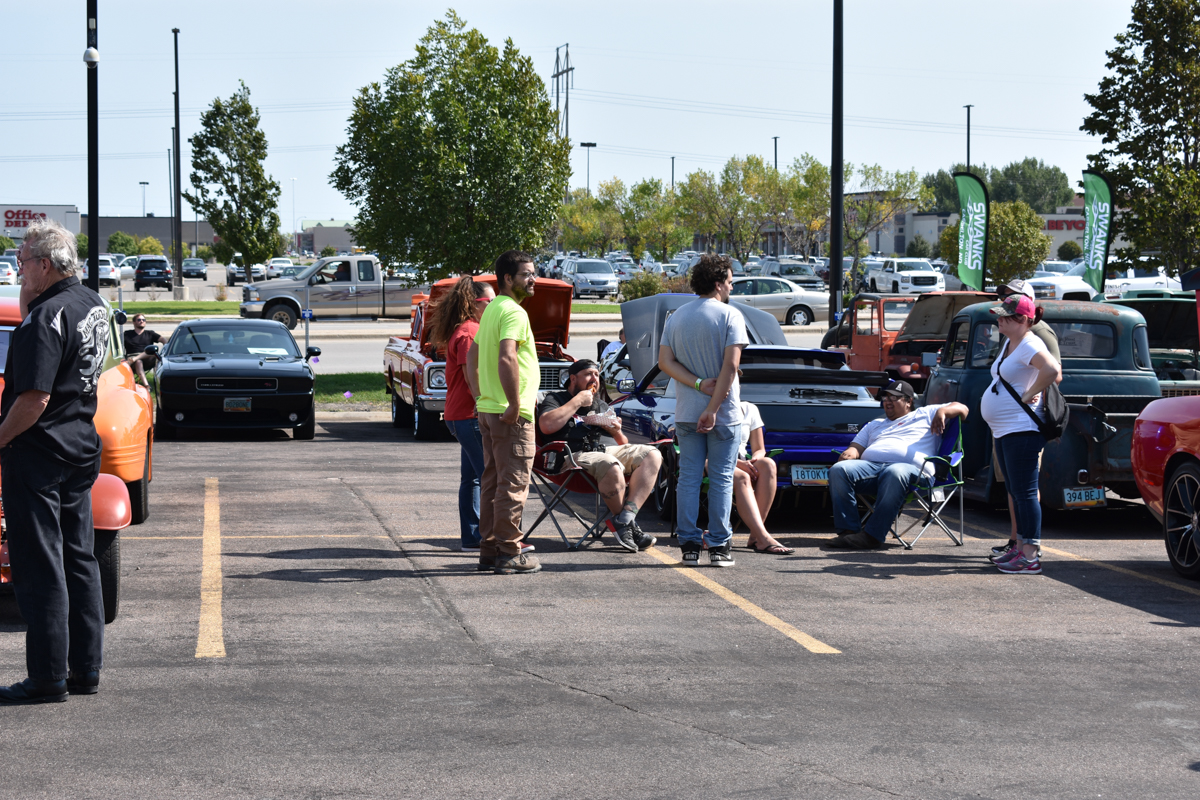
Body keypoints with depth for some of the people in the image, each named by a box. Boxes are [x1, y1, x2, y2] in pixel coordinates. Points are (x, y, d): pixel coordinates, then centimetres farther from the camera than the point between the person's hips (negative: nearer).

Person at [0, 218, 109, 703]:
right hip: (82, 449, 9)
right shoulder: (91, 304, 8)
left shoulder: (47, 316, -19)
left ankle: (48, 678, -1)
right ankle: (85, 669, 18)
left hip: (39, 453, -9)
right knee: (78, 559, 13)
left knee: (39, 567, -3)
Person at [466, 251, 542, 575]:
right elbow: (507, 359, -29)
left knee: (492, 482, 14)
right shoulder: (514, 312, -15)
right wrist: (515, 404, -25)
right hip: (512, 415, -10)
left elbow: (472, 356, 23)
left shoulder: (491, 310, 16)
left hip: (487, 409, 10)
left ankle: (489, 550, 19)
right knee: (513, 485, -5)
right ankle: (508, 554, -3)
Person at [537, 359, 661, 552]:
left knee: (652, 455, -12)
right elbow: (546, 426, -18)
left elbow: (624, 445, 27)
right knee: (611, 467, -38)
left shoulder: (601, 406, 27)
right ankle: (630, 527, -18)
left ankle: (624, 520, -28)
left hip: (601, 452, 8)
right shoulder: (556, 399, 6)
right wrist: (577, 402, -10)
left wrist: (617, 432, 2)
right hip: (572, 456, -8)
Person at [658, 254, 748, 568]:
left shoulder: (676, 317, 8)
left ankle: (689, 546, 4)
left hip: (686, 413, 4)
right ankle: (719, 547, 2)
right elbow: (730, 366, -16)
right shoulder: (730, 316, -8)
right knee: (721, 480, 2)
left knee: (688, 479, 6)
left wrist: (697, 384, -8)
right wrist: (713, 408, -16)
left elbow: (665, 361, 0)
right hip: (724, 415, -4)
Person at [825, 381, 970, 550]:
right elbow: (856, 447, 30)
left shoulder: (925, 414, 27)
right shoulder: (875, 425, 39)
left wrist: (942, 411, 1)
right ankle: (848, 530, -31)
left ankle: (873, 535, -45)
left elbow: (962, 409, 23)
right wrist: (850, 453, 5)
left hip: (910, 468, -4)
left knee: (895, 474, -43)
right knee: (838, 470, -26)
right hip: (870, 465, 4)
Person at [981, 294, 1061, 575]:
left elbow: (1052, 371, -33)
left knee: (1025, 493, -10)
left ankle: (1031, 557, -10)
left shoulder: (1029, 346, -16)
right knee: (1015, 491, 16)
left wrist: (1029, 395, -21)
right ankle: (1020, 548, 23)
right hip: (1004, 430, 11)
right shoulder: (1009, 343, 15)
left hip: (1022, 430, -11)